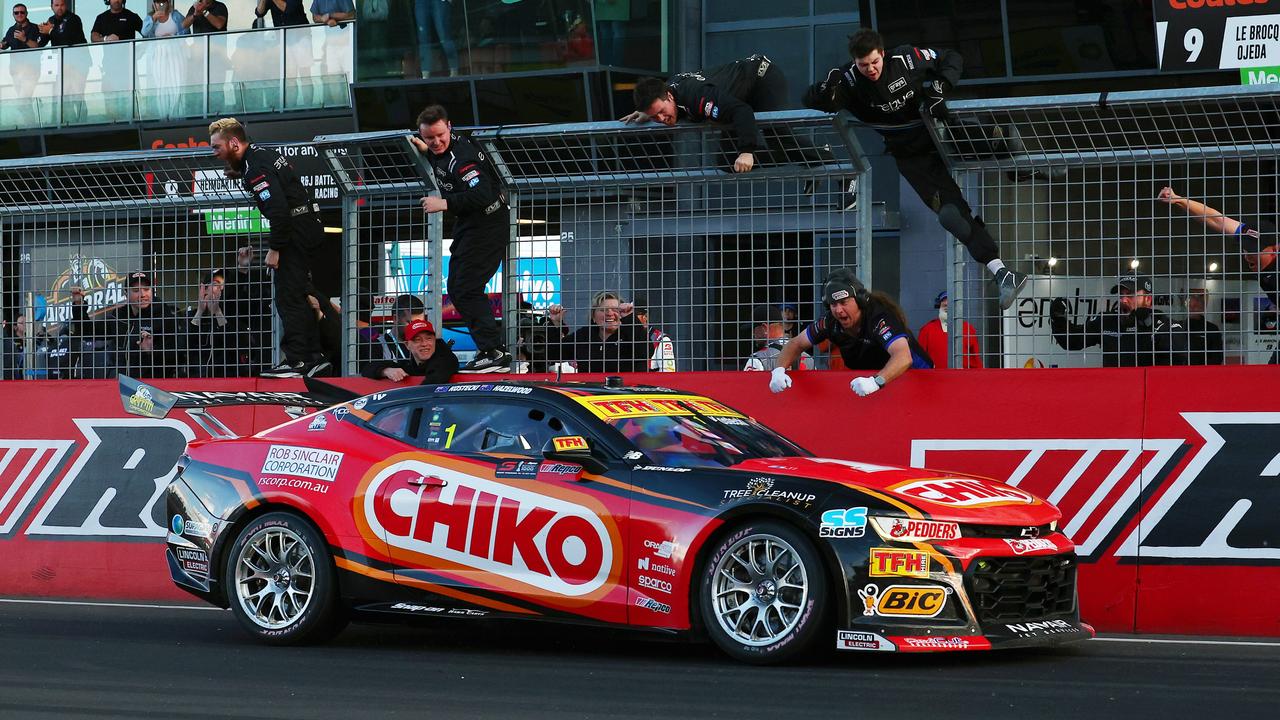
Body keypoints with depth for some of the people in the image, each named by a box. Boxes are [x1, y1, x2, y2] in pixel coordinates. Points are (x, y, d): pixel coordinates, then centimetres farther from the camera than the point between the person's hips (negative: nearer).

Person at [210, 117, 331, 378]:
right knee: (300, 295, 15)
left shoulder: (256, 168, -19)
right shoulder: (261, 154, 12)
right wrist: (241, 175, 18)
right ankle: (315, 356, 19)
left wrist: (275, 249, -21)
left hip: (296, 230, -10)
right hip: (310, 228, 10)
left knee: (288, 297, -8)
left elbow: (278, 208, -26)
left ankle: (296, 360, -9)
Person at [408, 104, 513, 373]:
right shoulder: (446, 147, 3)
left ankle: (493, 353, -16)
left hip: (486, 226, -11)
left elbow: (483, 194, -38)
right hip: (468, 224, 11)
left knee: (466, 290, -15)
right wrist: (423, 147, 8)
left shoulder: (461, 158, -26)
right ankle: (490, 349, 14)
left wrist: (445, 203, -33)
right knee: (457, 289, 13)